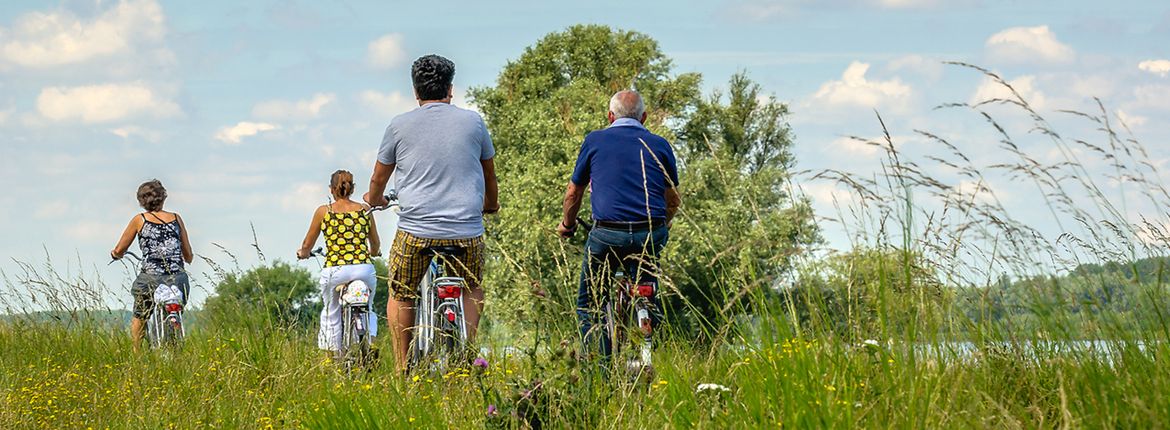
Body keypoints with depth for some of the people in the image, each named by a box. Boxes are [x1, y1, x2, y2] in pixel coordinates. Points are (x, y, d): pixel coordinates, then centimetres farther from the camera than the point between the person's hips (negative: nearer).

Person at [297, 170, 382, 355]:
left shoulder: (323, 211, 6)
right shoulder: (365, 210, 11)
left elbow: (306, 246, 16)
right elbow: (376, 245, 24)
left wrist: (302, 253, 39)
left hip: (334, 270, -1)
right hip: (364, 269, 1)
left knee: (331, 315, 21)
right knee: (367, 310, 24)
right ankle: (369, 337, -3)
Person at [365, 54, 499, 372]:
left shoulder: (399, 126, 3)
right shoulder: (473, 122, 6)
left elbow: (378, 179, 15)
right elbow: (490, 175, 20)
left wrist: (374, 199, 39)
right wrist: (491, 204, 41)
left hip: (416, 230, -1)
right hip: (467, 232, 1)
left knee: (400, 297, 20)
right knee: (472, 289, 27)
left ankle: (403, 370, 14)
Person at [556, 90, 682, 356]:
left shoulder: (595, 141, 8)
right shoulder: (659, 145, 11)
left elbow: (573, 193, 16)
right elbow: (674, 200, 18)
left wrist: (567, 225, 33)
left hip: (607, 233, -2)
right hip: (650, 236, 2)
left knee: (588, 302, 13)